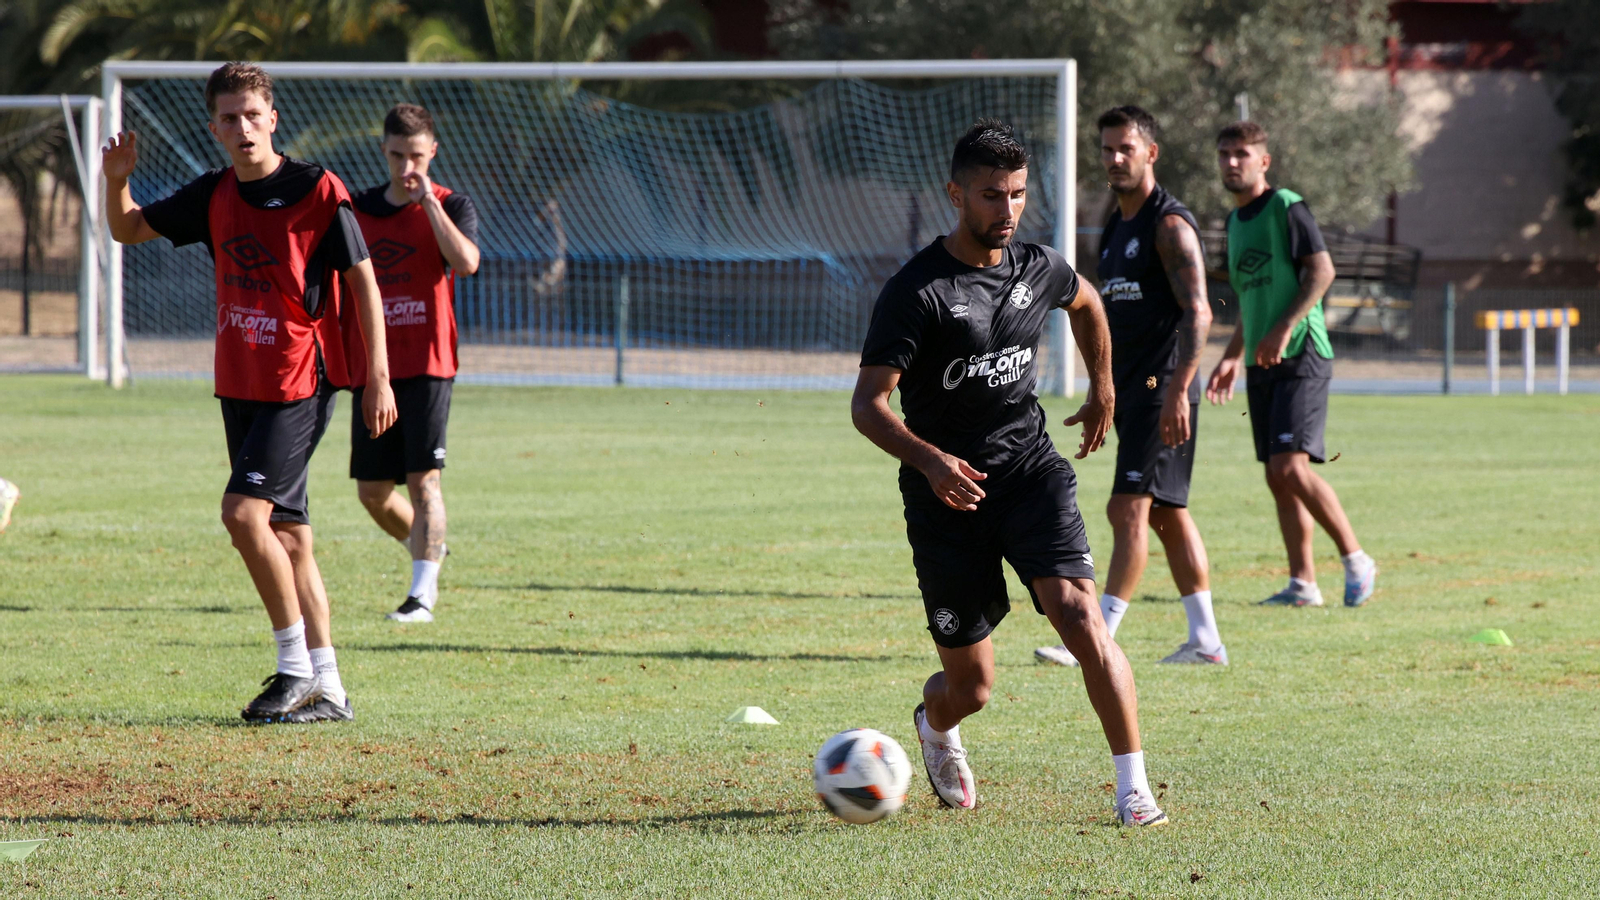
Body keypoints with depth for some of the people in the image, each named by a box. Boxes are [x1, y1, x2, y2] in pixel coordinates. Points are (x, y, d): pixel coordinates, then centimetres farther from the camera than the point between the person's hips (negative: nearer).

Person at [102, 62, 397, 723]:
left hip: (301, 382, -7)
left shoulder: (317, 192, -10)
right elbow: (127, 230, 18)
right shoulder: (214, 196, 8)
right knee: (287, 533, 7)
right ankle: (327, 690, 11)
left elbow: (363, 280, -5)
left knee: (243, 511, -19)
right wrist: (117, 180, -3)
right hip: (241, 386, 7)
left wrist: (378, 378, -8)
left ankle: (295, 664, -9)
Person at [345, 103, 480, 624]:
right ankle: (427, 548, 33)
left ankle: (422, 595, -12)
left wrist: (427, 199, -20)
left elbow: (466, 262, -21)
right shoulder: (359, 210, 11)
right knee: (372, 492, 6)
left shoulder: (452, 207, -1)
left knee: (423, 480, -12)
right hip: (370, 367, 4)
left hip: (428, 365, -4)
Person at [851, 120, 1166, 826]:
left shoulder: (1038, 269, 3)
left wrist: (1101, 389, 32)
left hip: (1030, 469, 3)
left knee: (1079, 615, -22)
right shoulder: (915, 291, -14)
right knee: (971, 688, 4)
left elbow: (1086, 303, 29)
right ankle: (934, 724, 43)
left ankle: (1134, 791, -19)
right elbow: (868, 404, -17)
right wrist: (929, 460, -33)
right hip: (946, 491, -3)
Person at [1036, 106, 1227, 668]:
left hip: (1161, 391, -10)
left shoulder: (1170, 224, -11)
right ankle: (1206, 640, 15)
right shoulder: (1116, 227, 17)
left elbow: (1196, 312, -19)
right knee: (1167, 515, 11)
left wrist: (1178, 390, -27)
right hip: (1129, 390, 10)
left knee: (1128, 510, -13)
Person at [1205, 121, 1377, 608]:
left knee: (1291, 466, -18)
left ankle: (1355, 559, -5)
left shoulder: (1286, 207, -7)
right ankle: (1303, 583, 6)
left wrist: (1283, 329, -22)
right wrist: (1232, 357, 23)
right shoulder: (1235, 220, 18)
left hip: (1301, 355, -8)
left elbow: (1322, 270, -15)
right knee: (1278, 477, 4)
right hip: (1261, 365, 8)